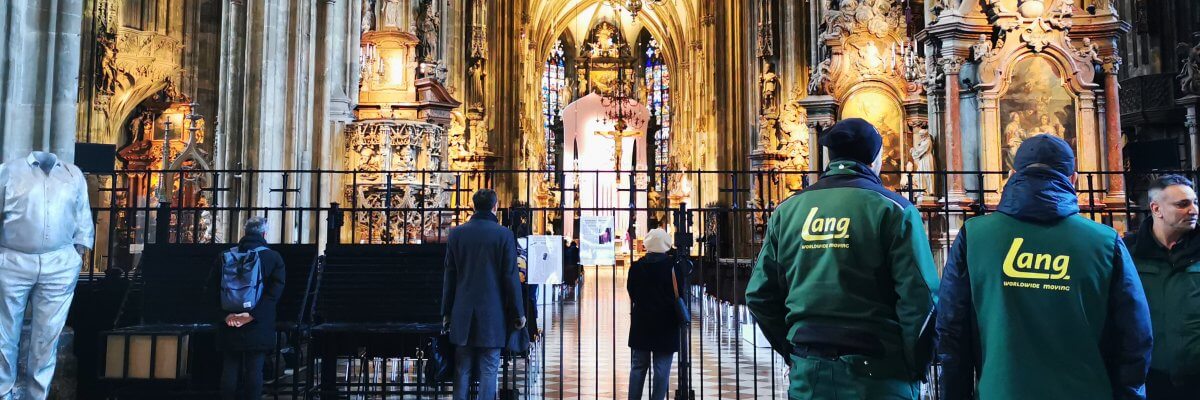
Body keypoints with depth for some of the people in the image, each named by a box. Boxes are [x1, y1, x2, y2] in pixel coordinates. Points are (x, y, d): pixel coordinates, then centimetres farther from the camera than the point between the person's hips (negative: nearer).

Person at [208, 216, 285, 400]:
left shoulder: (225, 256, 6)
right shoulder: (274, 258, -2)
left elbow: (213, 288, -1)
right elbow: (275, 291, -13)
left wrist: (225, 314, -8)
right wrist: (252, 314, -15)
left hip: (229, 322, 3)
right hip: (258, 327, -2)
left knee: (229, 370, 9)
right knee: (254, 370, 1)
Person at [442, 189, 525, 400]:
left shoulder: (456, 233, 2)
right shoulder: (504, 234, -7)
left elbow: (450, 276, 6)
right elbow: (510, 277, -7)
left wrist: (446, 312, 12)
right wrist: (518, 313, 1)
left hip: (463, 314, 3)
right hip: (492, 315, -3)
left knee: (462, 369, 11)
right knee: (488, 370, 3)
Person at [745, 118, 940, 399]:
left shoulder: (787, 210, 4)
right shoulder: (892, 210, -7)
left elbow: (759, 296, 4)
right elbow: (920, 298, -14)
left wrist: (794, 352, 13)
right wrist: (914, 369, -1)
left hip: (807, 374, 4)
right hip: (876, 374, -3)